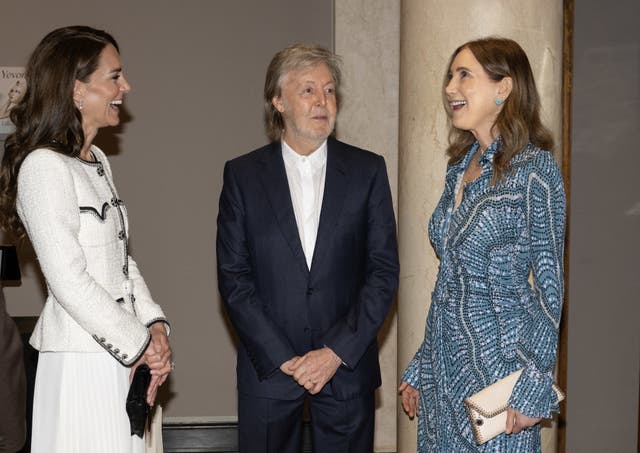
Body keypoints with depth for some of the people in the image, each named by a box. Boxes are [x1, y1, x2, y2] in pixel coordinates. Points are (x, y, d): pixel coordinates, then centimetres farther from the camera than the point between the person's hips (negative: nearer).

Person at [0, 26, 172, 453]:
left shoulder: (97, 161, 13)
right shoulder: (44, 167, -15)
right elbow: (69, 280, -19)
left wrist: (155, 326, 0)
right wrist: (140, 344, -13)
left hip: (126, 354, 8)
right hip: (81, 359, -8)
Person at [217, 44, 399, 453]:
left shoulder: (367, 171, 2)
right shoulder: (243, 174, 1)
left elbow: (384, 271, -2)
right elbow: (233, 277, -2)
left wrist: (337, 352, -10)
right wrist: (281, 357, -10)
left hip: (347, 368, 0)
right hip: (268, 369, 0)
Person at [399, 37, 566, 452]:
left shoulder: (534, 168, -12)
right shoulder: (460, 168, 9)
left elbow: (550, 285, -11)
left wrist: (534, 389, -14)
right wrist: (421, 369, 15)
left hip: (498, 360, -7)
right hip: (443, 361, 7)